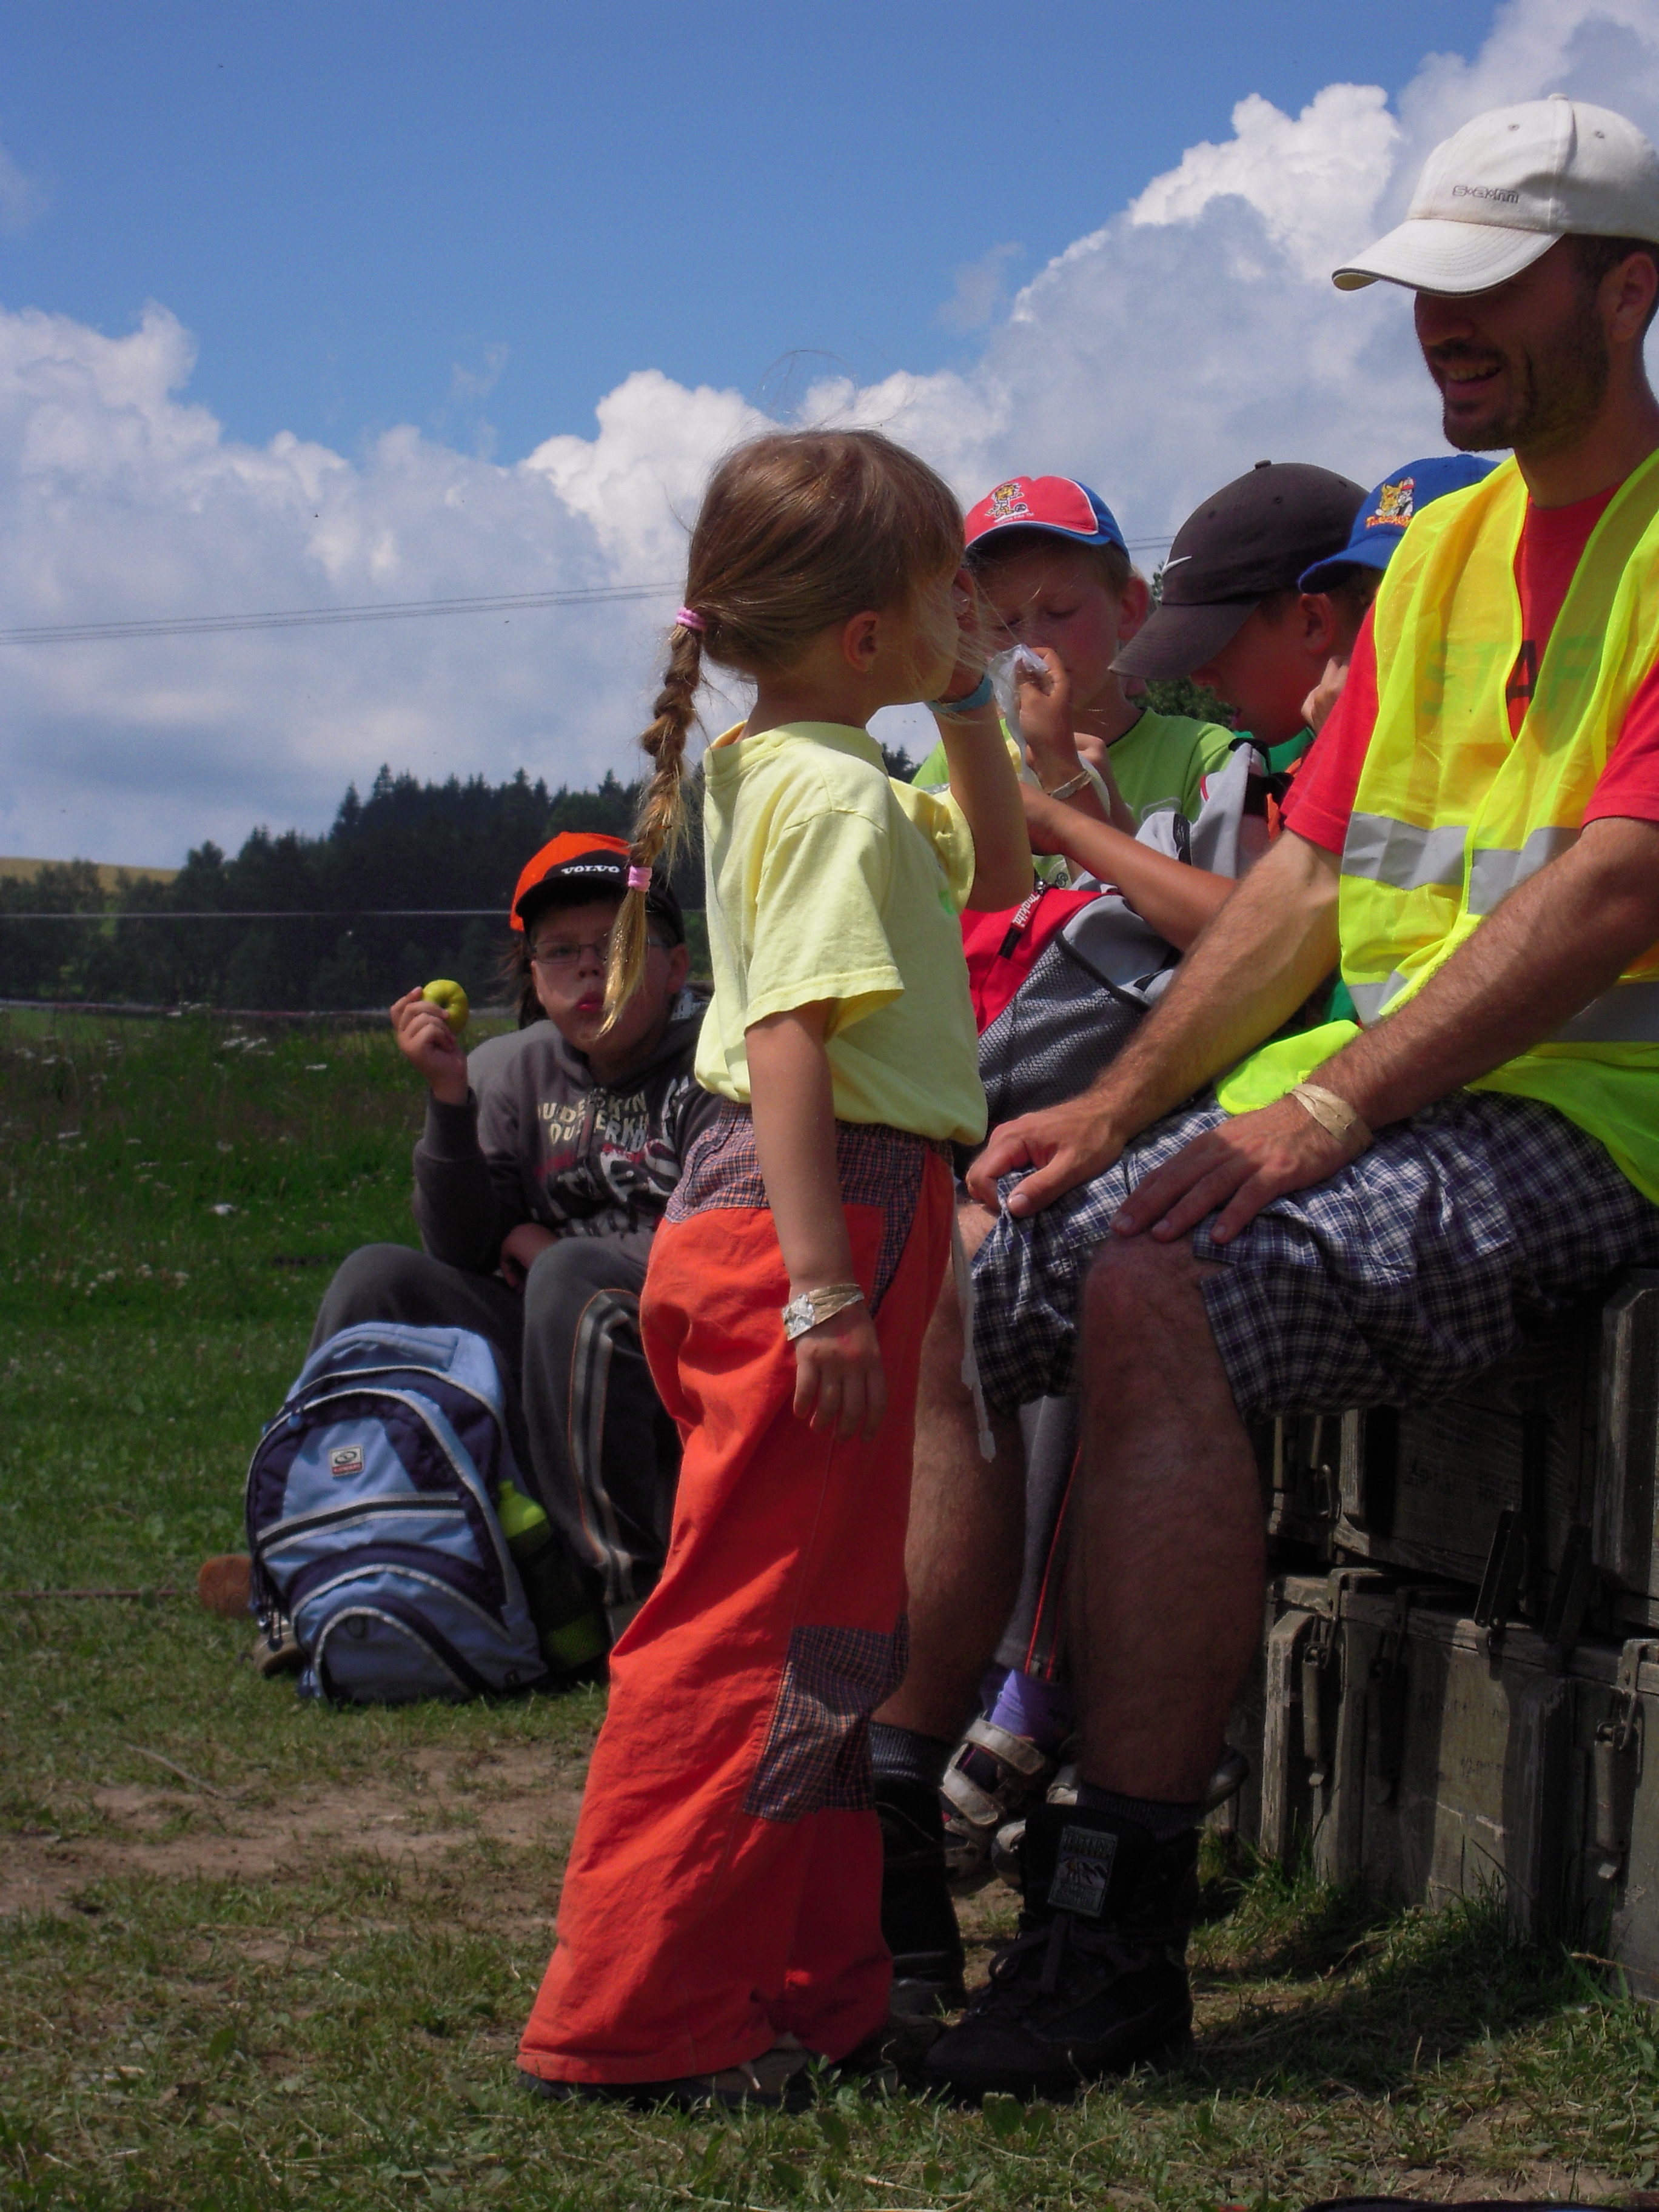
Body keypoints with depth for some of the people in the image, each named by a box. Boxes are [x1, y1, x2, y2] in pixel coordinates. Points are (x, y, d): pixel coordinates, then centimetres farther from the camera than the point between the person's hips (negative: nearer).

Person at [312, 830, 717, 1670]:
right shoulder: (512, 1072, 10)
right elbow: (461, 1251, 3)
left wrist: (548, 1249, -4)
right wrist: (448, 1097, -9)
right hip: (547, 1376, 5)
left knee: (572, 1276, -31)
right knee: (378, 1278, -9)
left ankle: (628, 1592, -26)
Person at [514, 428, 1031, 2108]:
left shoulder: (808, 776, 18)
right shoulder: (832, 792, -14)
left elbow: (990, 868, 34)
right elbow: (789, 1040, -23)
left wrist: (968, 711, 21)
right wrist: (826, 1290, -27)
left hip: (806, 1221, 11)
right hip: (823, 1212, -11)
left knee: (827, 1615, 15)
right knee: (766, 1621, -7)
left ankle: (810, 1989, 24)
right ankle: (636, 2020, -3)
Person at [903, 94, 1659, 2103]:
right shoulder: (1444, 545, 19)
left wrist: (1327, 1106, -24)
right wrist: (1115, 1107, 3)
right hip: (1360, 1089, 8)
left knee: (1152, 1302, -32)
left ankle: (1119, 1934, -26)